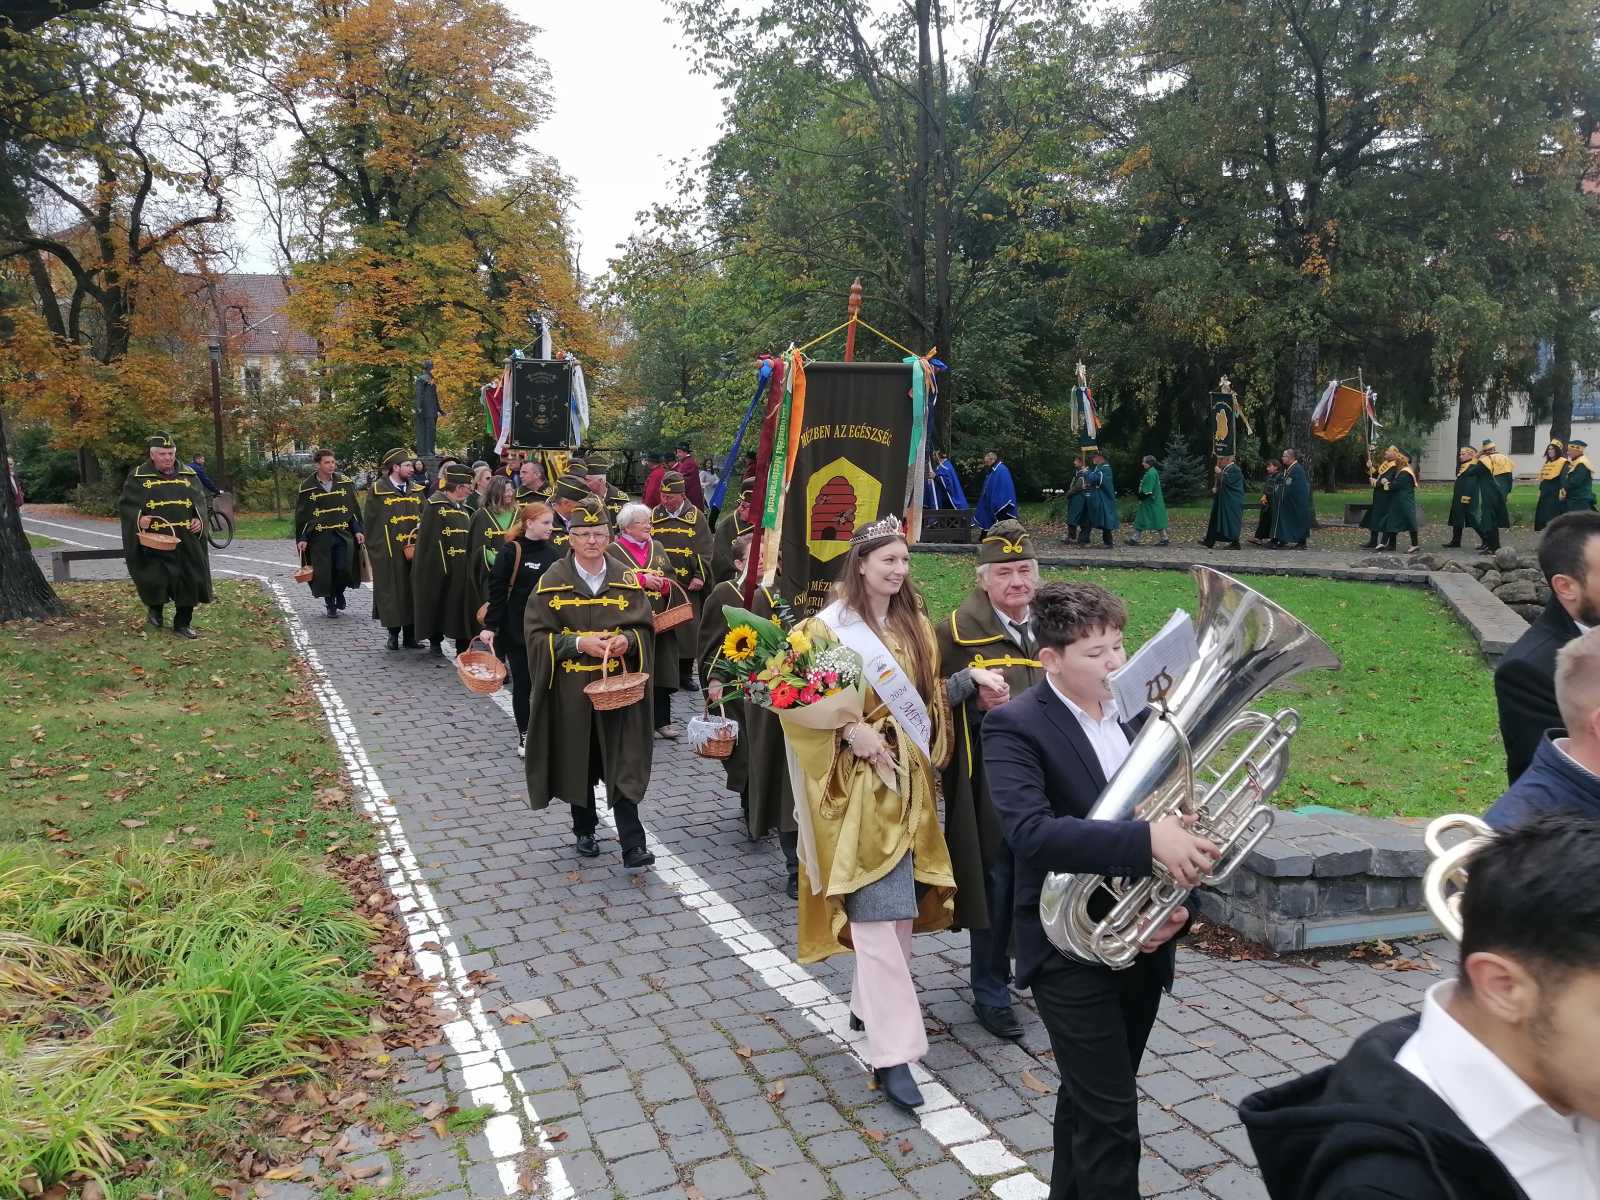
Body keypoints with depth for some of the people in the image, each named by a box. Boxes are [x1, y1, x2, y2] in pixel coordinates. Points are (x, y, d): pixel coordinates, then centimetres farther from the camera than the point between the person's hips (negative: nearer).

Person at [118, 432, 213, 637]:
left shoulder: (188, 475, 10)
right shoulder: (138, 476, 1)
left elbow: (200, 502, 15)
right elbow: (125, 505, 1)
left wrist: (199, 520, -3)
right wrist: (138, 519, -17)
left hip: (185, 541, 3)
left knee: (188, 582, 2)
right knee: (155, 580, -8)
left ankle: (182, 624, 15)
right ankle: (155, 609, 24)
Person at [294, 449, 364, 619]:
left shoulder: (345, 483, 5)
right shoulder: (307, 488, 0)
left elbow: (354, 509, 9)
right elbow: (301, 515, 4)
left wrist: (358, 530, 0)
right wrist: (301, 538, 0)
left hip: (344, 534, 1)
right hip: (320, 537, -1)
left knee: (344, 568, -13)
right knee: (325, 572, -1)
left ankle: (339, 592, 19)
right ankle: (331, 605, 20)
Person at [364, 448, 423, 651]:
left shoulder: (417, 491, 8)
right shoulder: (378, 491, -4)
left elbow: (425, 519, 11)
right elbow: (369, 522, -2)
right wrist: (374, 550, -6)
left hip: (414, 552, 4)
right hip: (388, 553, -3)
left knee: (412, 592, 5)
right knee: (391, 593, 3)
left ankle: (410, 634, 13)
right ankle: (393, 633, 15)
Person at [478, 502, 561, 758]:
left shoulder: (553, 554, 5)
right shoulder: (511, 552, -8)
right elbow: (497, 591, -8)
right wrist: (490, 626, -12)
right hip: (516, 629, -3)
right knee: (521, 683, 5)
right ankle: (524, 735, 18)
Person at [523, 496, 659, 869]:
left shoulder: (626, 579, 3)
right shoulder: (552, 580, -2)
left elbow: (646, 627, 6)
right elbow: (536, 633, -5)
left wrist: (627, 640, -17)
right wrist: (579, 643, -19)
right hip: (570, 689, 0)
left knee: (622, 764, -5)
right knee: (578, 761, 10)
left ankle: (632, 844, -4)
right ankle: (584, 830, 30)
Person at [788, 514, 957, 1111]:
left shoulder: (915, 625, 10)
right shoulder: (828, 628, -9)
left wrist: (929, 748, 5)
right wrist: (850, 731, -20)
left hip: (909, 782, 7)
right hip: (859, 785, -7)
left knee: (903, 905, 14)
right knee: (878, 914, -10)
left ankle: (869, 1004, 35)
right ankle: (892, 1052, -6)